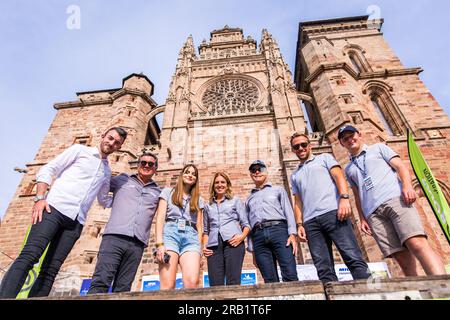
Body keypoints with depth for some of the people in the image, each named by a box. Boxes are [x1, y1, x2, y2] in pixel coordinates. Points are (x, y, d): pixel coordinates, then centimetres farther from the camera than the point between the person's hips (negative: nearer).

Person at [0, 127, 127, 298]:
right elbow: (47, 170, 3)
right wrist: (40, 198, -9)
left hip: (76, 221, 4)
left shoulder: (107, 171, 22)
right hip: (54, 208, -4)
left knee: (50, 270, -2)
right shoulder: (79, 150, 9)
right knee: (29, 256, -18)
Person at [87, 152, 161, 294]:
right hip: (114, 236, -1)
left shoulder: (158, 192, 19)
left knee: (122, 288, 2)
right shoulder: (122, 180, 15)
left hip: (137, 244, 2)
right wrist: (108, 202, 8)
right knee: (100, 283, -12)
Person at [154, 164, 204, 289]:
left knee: (192, 283, -21)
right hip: (170, 233, -2)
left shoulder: (198, 199, 24)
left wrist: (199, 248, 6)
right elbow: (160, 218, 4)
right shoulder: (168, 192, 16)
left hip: (191, 236, 2)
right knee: (167, 285, -15)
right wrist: (159, 243, -9)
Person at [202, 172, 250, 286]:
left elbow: (245, 223, 10)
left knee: (233, 282, -12)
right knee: (215, 284, -8)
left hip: (233, 241, -2)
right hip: (214, 245, 3)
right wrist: (204, 246, 6)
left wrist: (242, 236, -10)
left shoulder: (235, 201, 18)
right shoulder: (208, 206, 24)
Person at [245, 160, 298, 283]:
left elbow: (288, 211, 9)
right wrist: (252, 250, 14)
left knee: (290, 276, -15)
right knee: (270, 281, -4)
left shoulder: (278, 190, 22)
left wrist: (292, 234, -7)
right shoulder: (249, 199, 28)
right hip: (258, 236, 2)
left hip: (278, 230, -2)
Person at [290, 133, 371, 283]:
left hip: (333, 212, -3)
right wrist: (299, 224, 7)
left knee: (353, 258, -14)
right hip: (310, 222, 4)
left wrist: (344, 198, -16)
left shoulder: (324, 158, 20)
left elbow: (339, 176, 3)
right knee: (324, 269, -4)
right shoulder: (295, 175, 30)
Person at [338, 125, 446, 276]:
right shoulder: (349, 169, 28)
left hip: (396, 199, -3)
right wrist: (362, 219, 14)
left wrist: (407, 186, -11)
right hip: (373, 213, 3)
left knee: (417, 244, -24)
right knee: (403, 258, -9)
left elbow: (400, 167, 8)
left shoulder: (378, 148, 21)